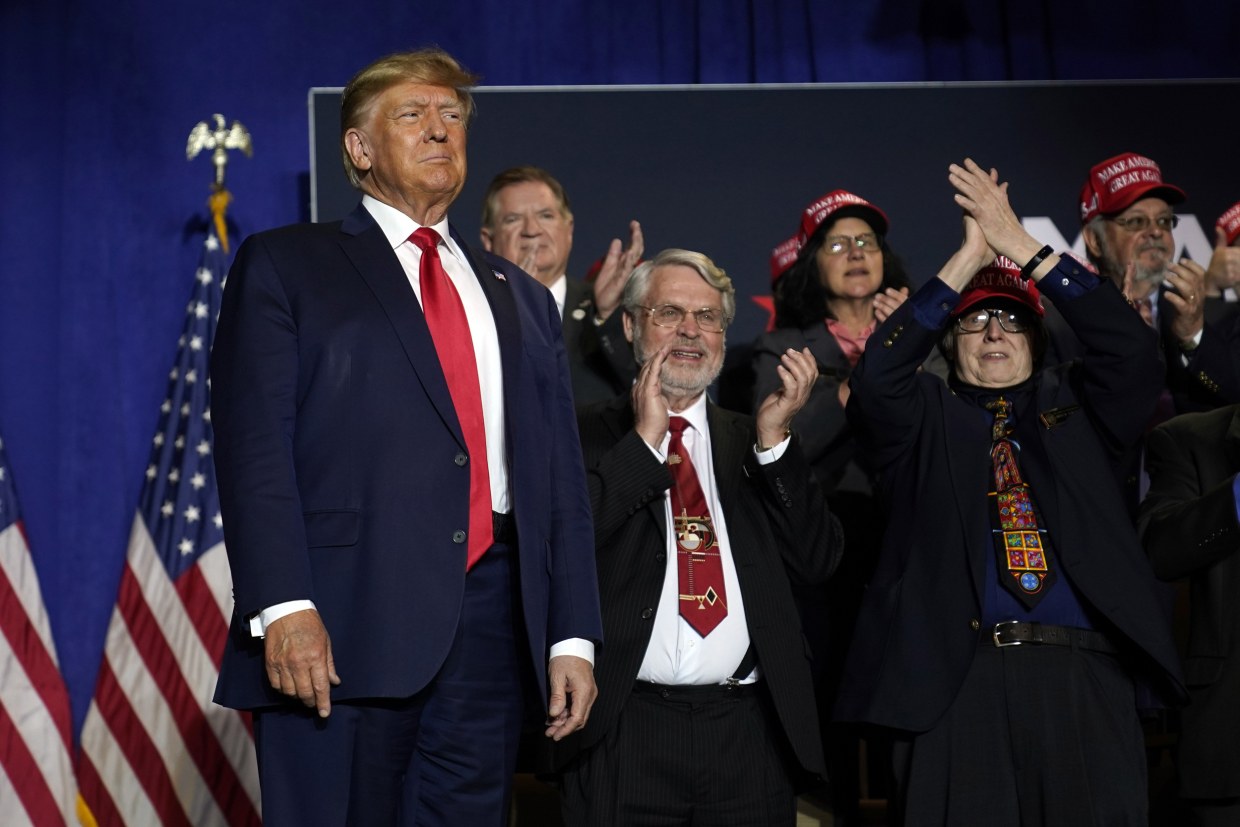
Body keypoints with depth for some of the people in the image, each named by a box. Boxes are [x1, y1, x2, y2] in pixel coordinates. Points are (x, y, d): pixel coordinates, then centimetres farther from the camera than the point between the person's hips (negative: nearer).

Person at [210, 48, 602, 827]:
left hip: (491, 623, 4)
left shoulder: (523, 298, 22)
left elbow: (561, 477, 17)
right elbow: (254, 443, -4)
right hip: (343, 620, -4)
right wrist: (282, 606, -16)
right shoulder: (285, 265, 8)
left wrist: (573, 636, 8)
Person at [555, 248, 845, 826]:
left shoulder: (753, 443, 15)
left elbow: (816, 563, 6)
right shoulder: (585, 433, 6)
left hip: (749, 733, 3)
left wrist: (774, 439, -3)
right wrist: (645, 439, -8)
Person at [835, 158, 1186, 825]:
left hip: (1087, 680, 2)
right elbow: (877, 374, -6)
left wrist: (1022, 245, -1)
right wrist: (970, 255, -5)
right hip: (960, 681, -2)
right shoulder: (927, 417, 14)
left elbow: (1132, 350, 3)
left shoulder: (1073, 406, 19)